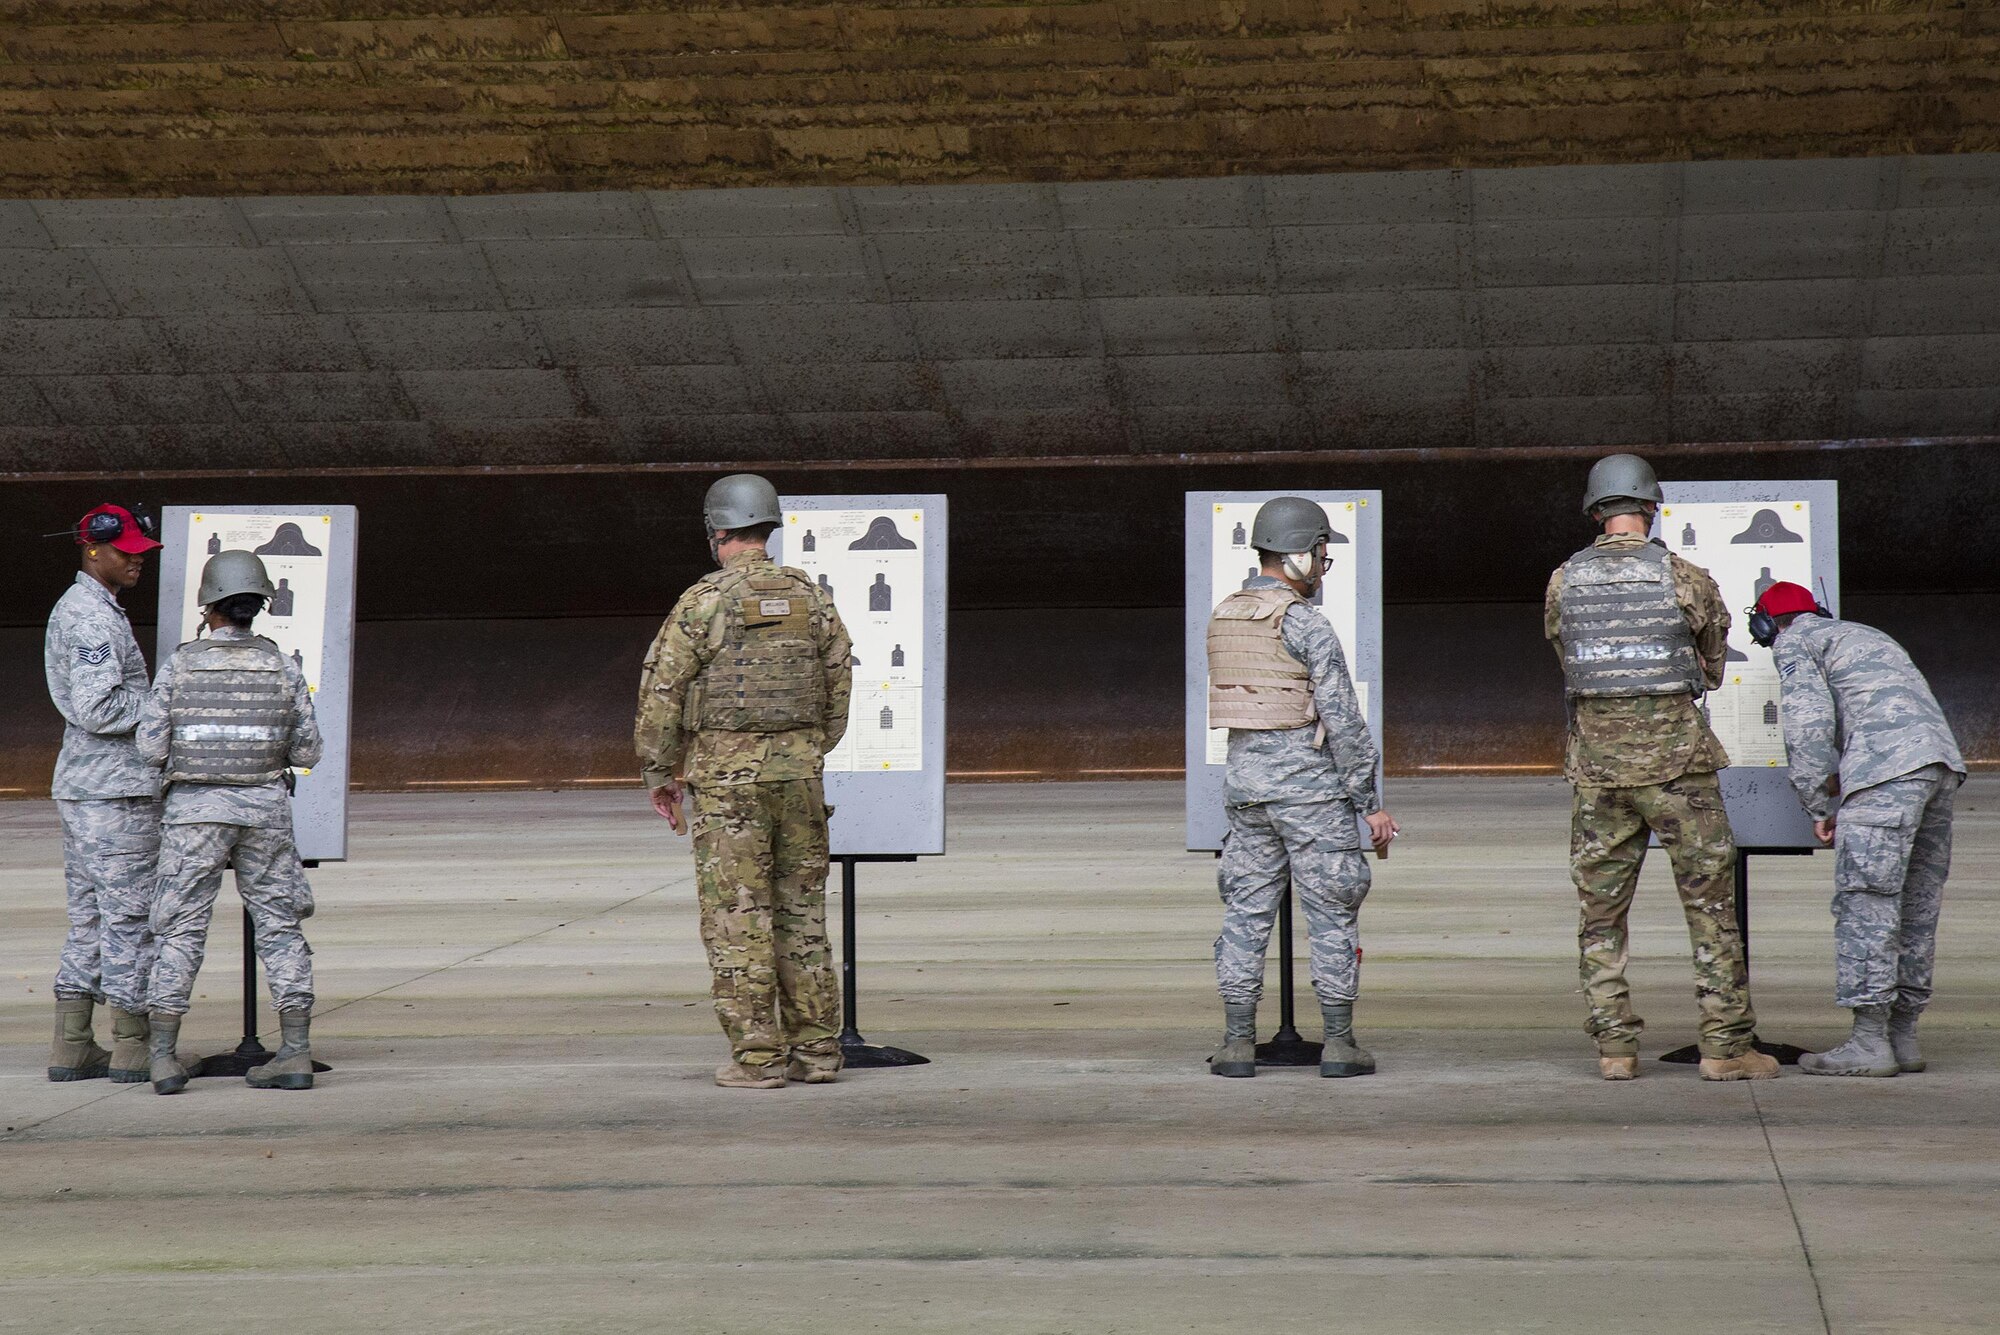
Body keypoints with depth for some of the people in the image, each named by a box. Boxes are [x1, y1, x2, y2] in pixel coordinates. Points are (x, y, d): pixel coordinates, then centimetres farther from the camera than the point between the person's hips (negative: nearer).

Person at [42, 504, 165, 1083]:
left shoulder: (70, 607, 18)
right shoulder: (95, 617, -15)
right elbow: (96, 709, -23)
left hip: (79, 786, 10)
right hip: (116, 793, -10)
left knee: (89, 917, 12)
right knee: (131, 917, -5)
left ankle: (72, 1047, 14)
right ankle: (134, 1048, -1)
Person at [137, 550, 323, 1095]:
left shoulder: (179, 665, -2)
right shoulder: (282, 667, 1)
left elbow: (151, 747, -4)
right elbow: (307, 752, 2)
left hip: (195, 807, -1)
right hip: (265, 806, 1)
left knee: (182, 930, 5)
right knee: (280, 926, 8)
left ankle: (164, 1056, 1)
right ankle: (296, 1053, 2)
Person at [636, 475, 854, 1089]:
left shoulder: (703, 602, -9)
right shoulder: (811, 599, 5)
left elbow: (661, 693, -8)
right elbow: (839, 687, 11)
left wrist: (657, 774, 4)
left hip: (725, 776, -5)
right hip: (799, 771, 5)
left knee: (737, 917, -1)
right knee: (802, 911, 11)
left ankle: (757, 1056, -2)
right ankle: (816, 1048, 12)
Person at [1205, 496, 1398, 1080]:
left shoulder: (1222, 619, 8)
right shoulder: (1307, 624, -13)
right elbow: (1342, 720, -14)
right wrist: (1371, 802, -9)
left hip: (1245, 780, 6)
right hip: (1311, 785, -6)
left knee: (1246, 912, 8)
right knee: (1331, 915, 2)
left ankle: (1238, 1044, 7)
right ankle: (1339, 1044, 4)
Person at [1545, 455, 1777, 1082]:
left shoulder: (1563, 583, 2)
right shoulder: (1687, 579, -5)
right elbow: (1713, 668, 10)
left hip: (1597, 765, 3)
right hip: (1676, 759, -2)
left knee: (1601, 911, 9)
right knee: (1710, 905, 5)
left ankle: (1615, 1048, 8)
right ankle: (1724, 1046, 5)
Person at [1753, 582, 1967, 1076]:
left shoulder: (1793, 642, 11)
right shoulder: (1865, 634, 35)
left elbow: (1808, 722, -4)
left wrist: (1819, 808, 2)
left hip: (1886, 767, -8)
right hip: (1943, 758, 8)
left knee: (1865, 902, -6)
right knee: (1916, 906, 12)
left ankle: (1870, 1041, -8)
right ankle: (1903, 1035, 15)